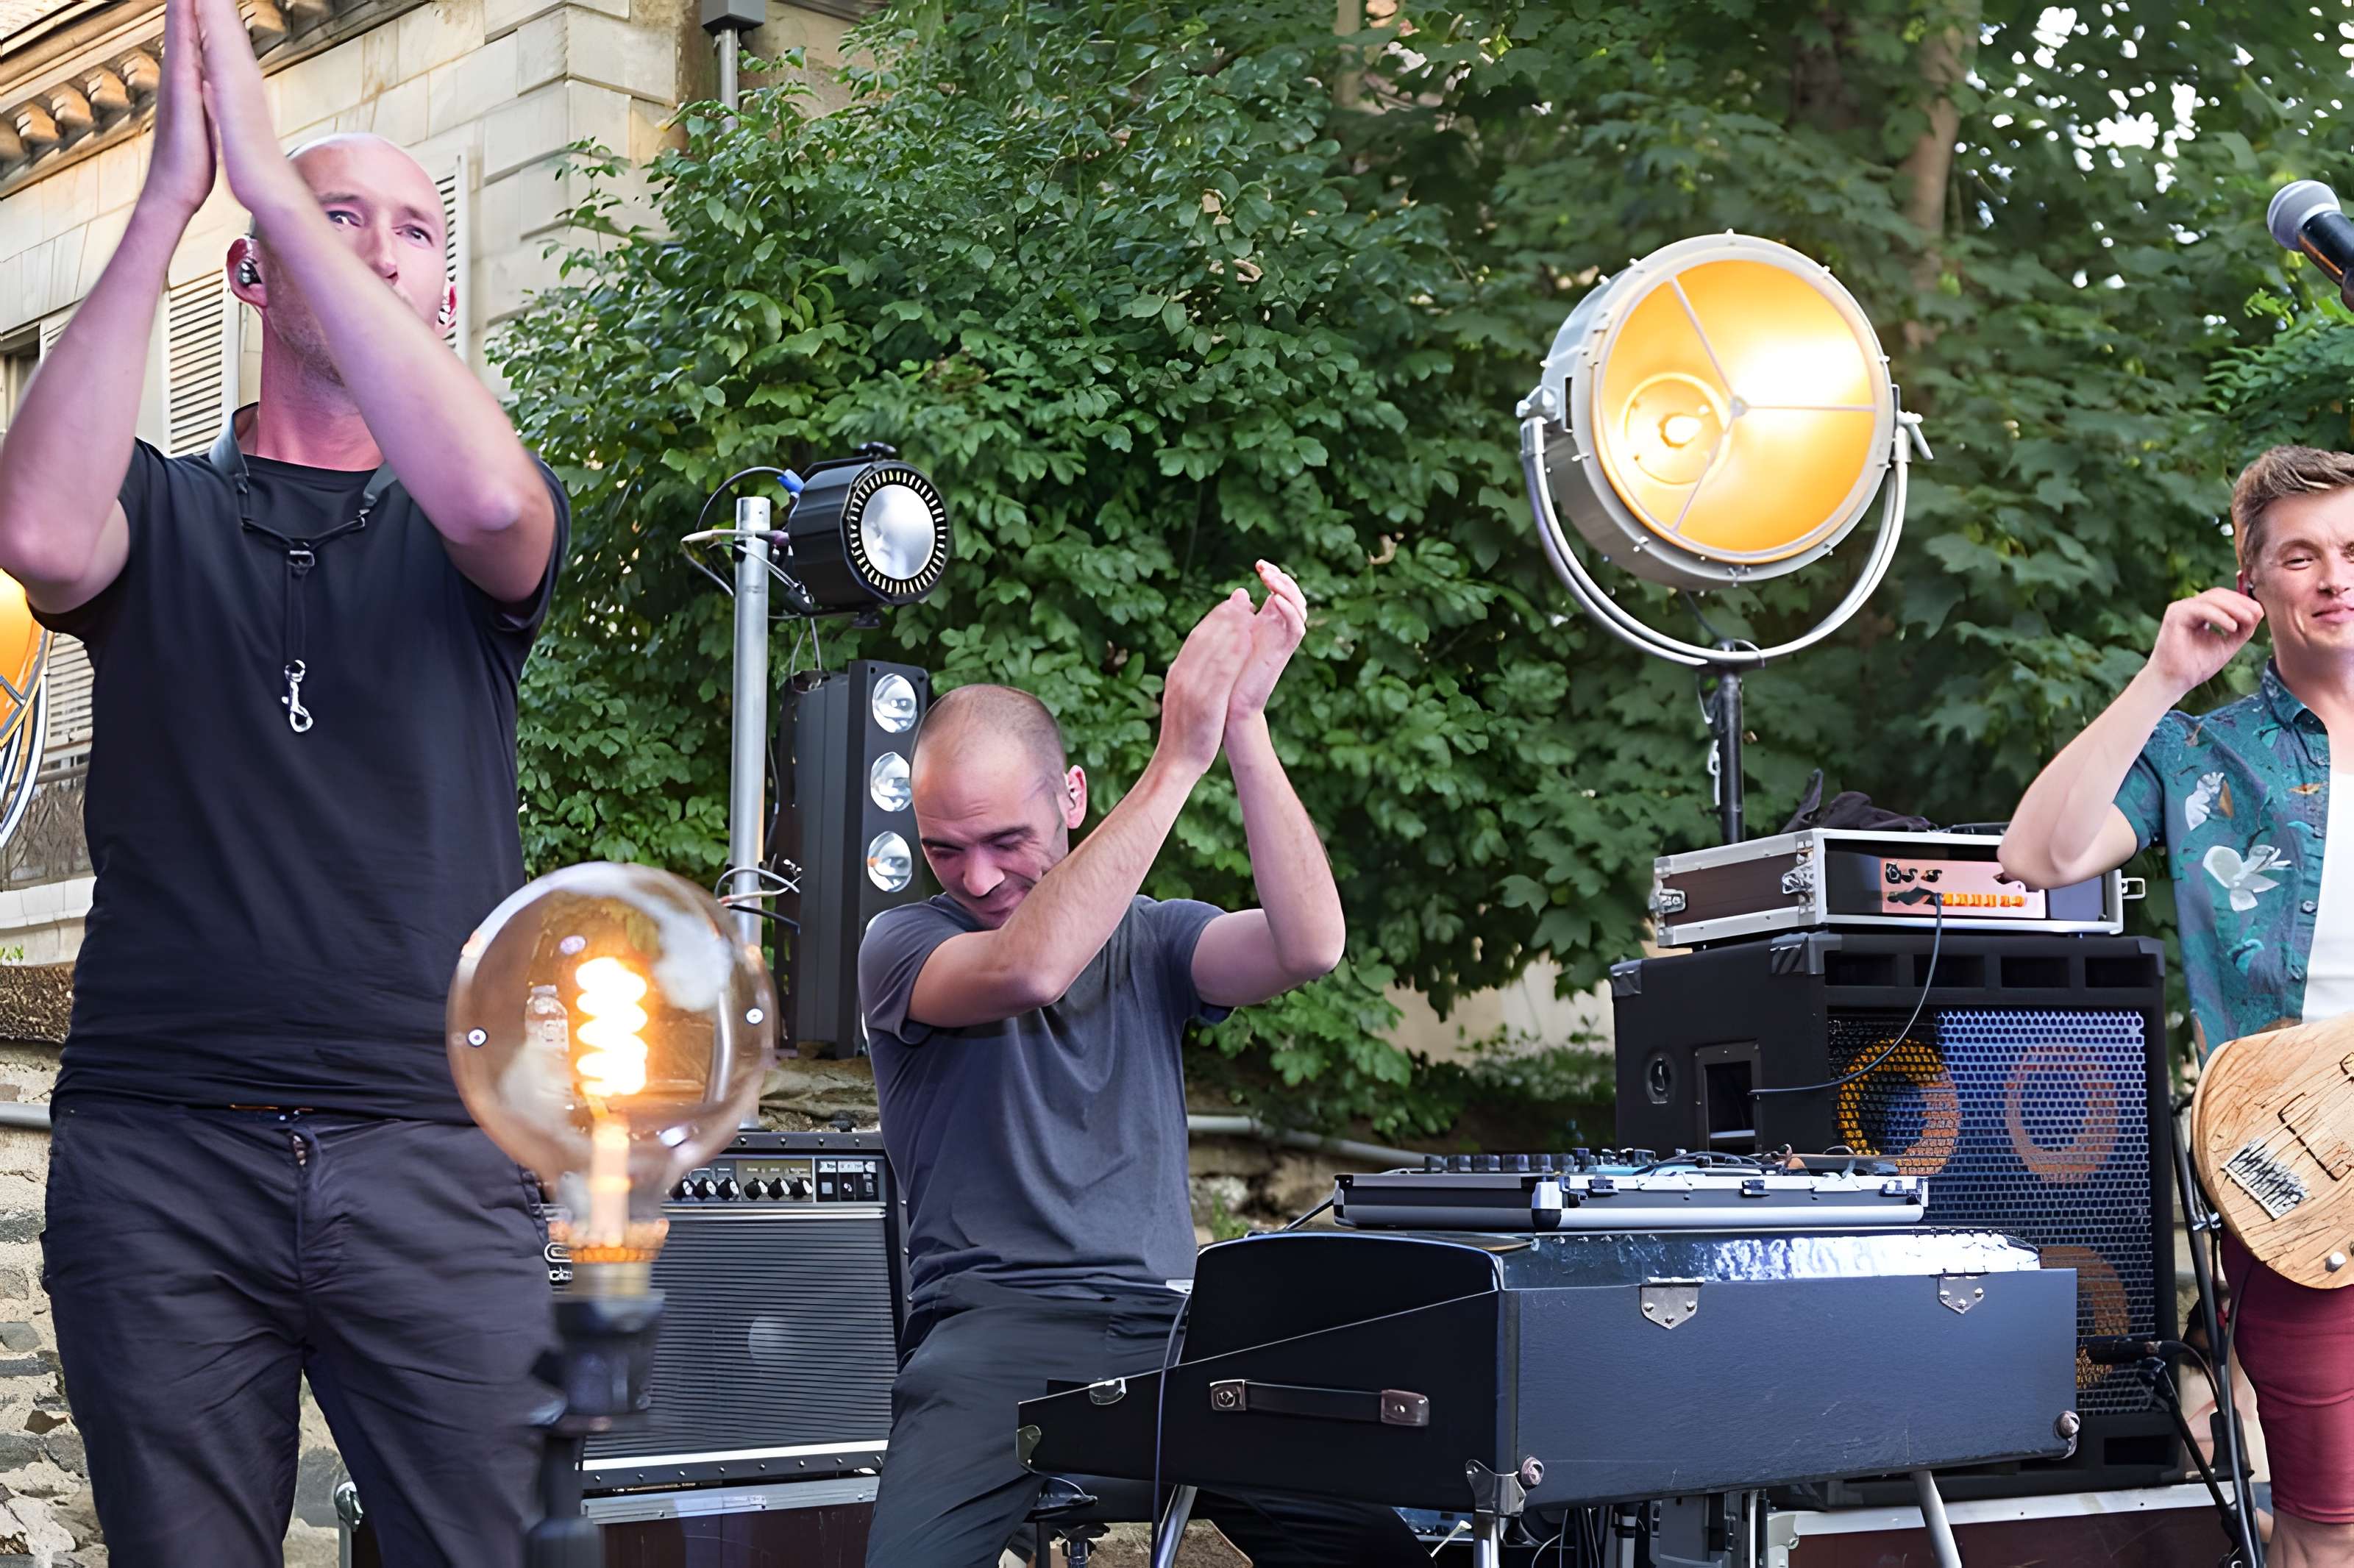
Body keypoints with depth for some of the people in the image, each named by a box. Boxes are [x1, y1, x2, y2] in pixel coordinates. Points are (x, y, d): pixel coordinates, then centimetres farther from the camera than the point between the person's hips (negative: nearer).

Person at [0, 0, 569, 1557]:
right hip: (156, 1149, 1)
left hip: (434, 1151, 0)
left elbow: (486, 493, -15)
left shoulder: (484, 531, 11)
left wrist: (259, 165, -14)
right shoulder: (162, 512, 11)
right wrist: (168, 197, -13)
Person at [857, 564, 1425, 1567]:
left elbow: (1308, 947, -6)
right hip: (995, 1331, -2)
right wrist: (1177, 761, -17)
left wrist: (1244, 727, -12)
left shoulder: (1151, 940, 15)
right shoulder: (903, 946, 6)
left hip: (1171, 1328, 3)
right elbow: (1028, 970, -18)